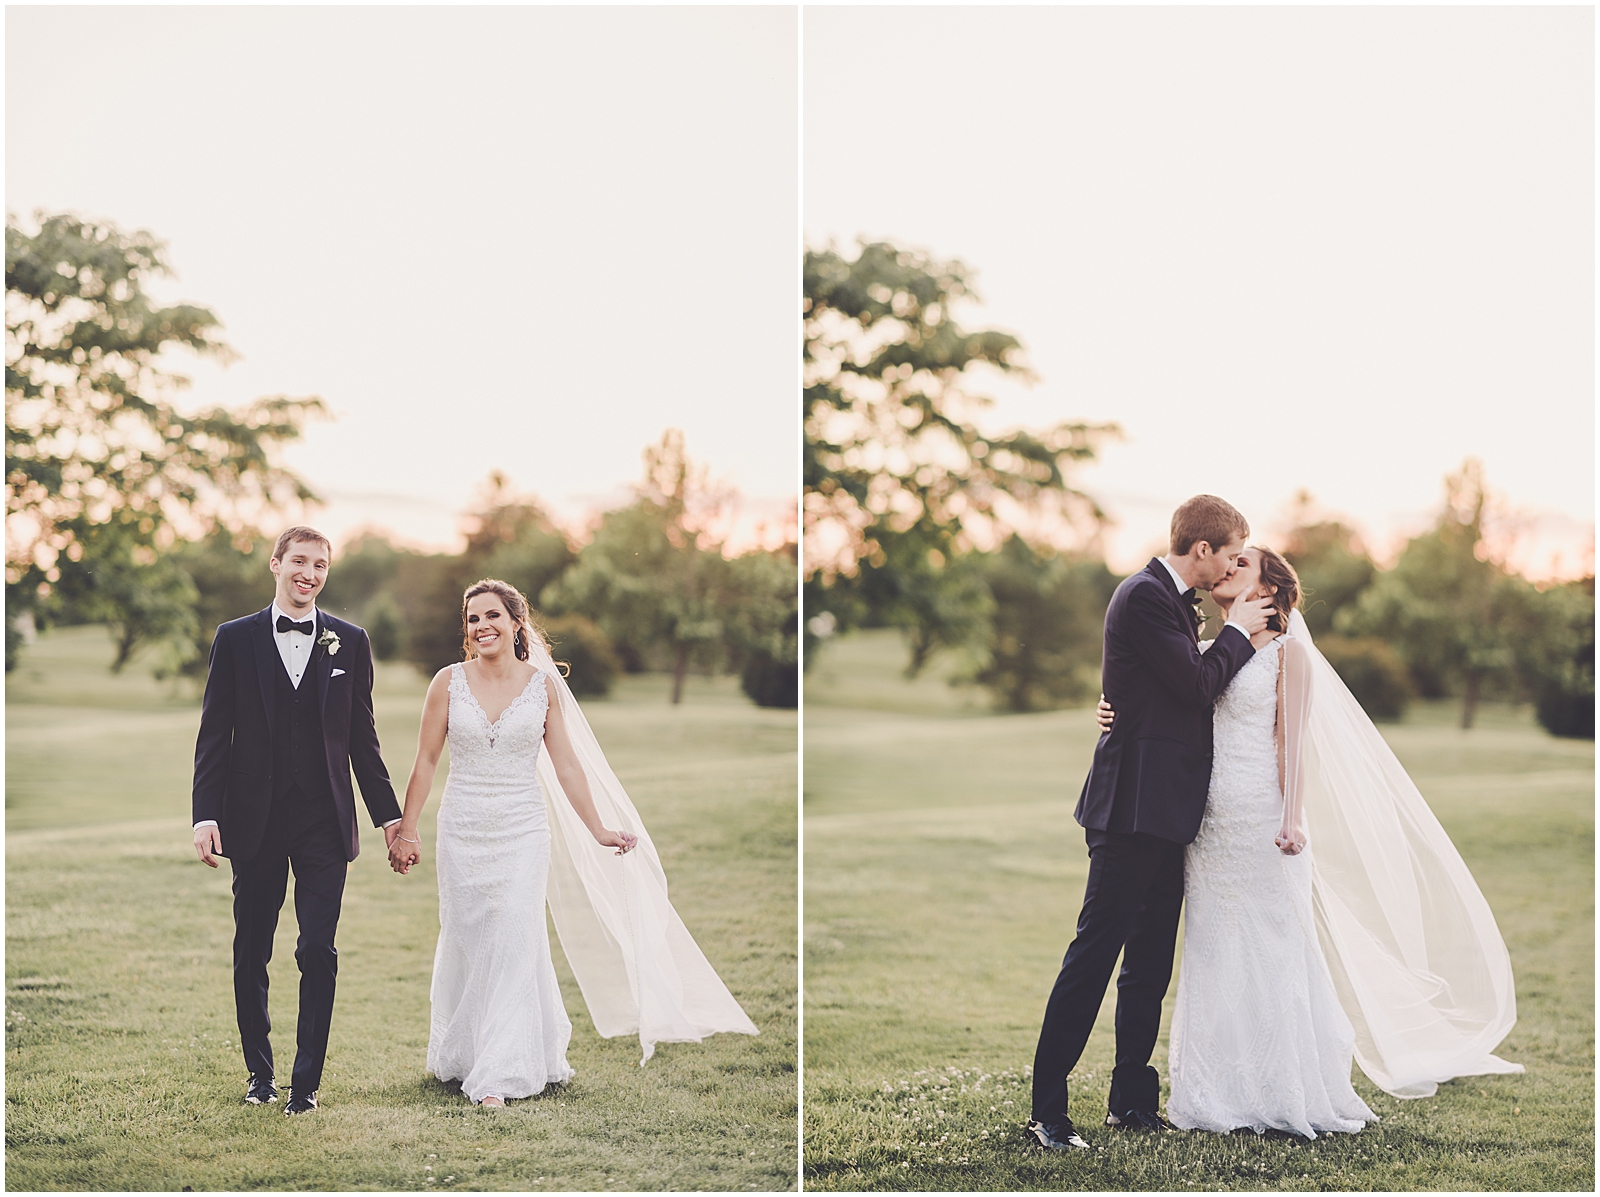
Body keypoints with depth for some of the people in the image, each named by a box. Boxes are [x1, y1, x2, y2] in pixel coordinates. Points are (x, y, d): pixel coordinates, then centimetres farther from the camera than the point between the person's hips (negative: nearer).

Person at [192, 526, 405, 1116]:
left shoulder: (349, 642, 6)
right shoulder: (236, 639, 3)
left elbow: (362, 738, 9)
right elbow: (214, 735, 2)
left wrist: (389, 814, 7)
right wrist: (206, 814, -7)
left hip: (324, 822, 0)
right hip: (256, 821, 0)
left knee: (318, 953, -4)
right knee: (251, 953, 9)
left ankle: (306, 1081, 4)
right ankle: (259, 1071, 24)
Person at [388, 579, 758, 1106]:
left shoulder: (543, 684, -1)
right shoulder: (449, 682, -2)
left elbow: (566, 765, 4)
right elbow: (425, 761, 3)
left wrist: (599, 830, 4)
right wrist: (407, 830, 2)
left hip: (522, 831, -1)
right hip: (463, 831, 1)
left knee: (513, 946, -9)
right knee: (464, 944, 10)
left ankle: (498, 1075, -7)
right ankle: (459, 1056, 31)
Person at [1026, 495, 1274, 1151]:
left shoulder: (1172, 599, 18)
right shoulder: (1144, 596, -13)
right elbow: (1198, 683, -17)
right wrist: (1238, 630, -4)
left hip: (1165, 809, 10)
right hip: (1135, 803, -10)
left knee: (1151, 958, 13)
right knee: (1096, 948, -8)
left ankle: (1132, 1098, 20)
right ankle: (1047, 1107, -5)